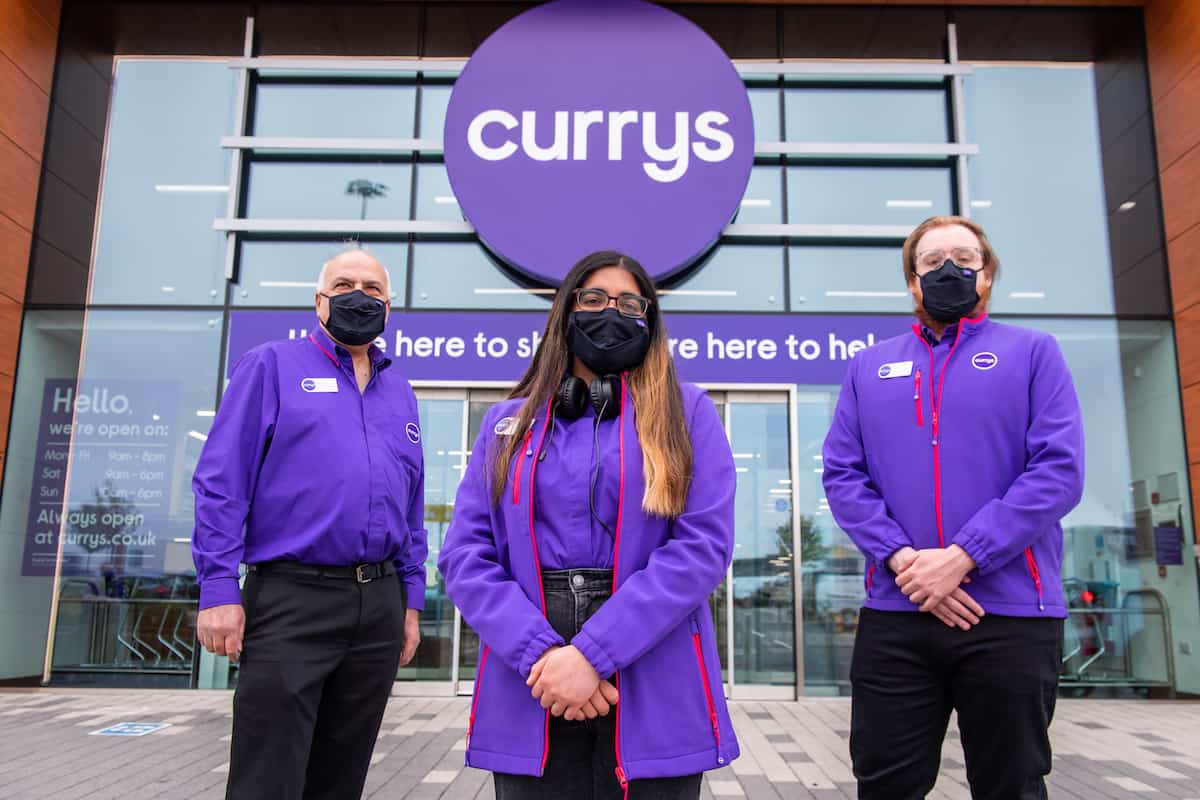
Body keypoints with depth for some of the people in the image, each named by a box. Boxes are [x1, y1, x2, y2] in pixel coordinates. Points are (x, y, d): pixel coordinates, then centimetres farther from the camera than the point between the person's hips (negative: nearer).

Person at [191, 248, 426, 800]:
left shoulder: (399, 392, 17)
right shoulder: (272, 367, 3)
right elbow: (221, 481, -5)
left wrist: (411, 601, 13)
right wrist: (219, 590, -13)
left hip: (380, 604, 5)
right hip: (291, 598, -5)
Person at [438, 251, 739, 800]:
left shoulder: (687, 413, 3)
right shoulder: (509, 423, 10)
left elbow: (705, 543, -9)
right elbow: (465, 553, 2)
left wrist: (593, 652, -16)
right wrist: (539, 654, -13)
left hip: (654, 693, -1)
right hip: (529, 695, 2)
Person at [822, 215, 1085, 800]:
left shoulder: (1033, 352, 7)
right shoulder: (868, 367, 14)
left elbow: (1059, 470, -6)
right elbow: (841, 475, 5)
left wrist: (962, 557, -15)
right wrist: (901, 558, -11)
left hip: (1013, 615, -1)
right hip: (892, 615, 2)